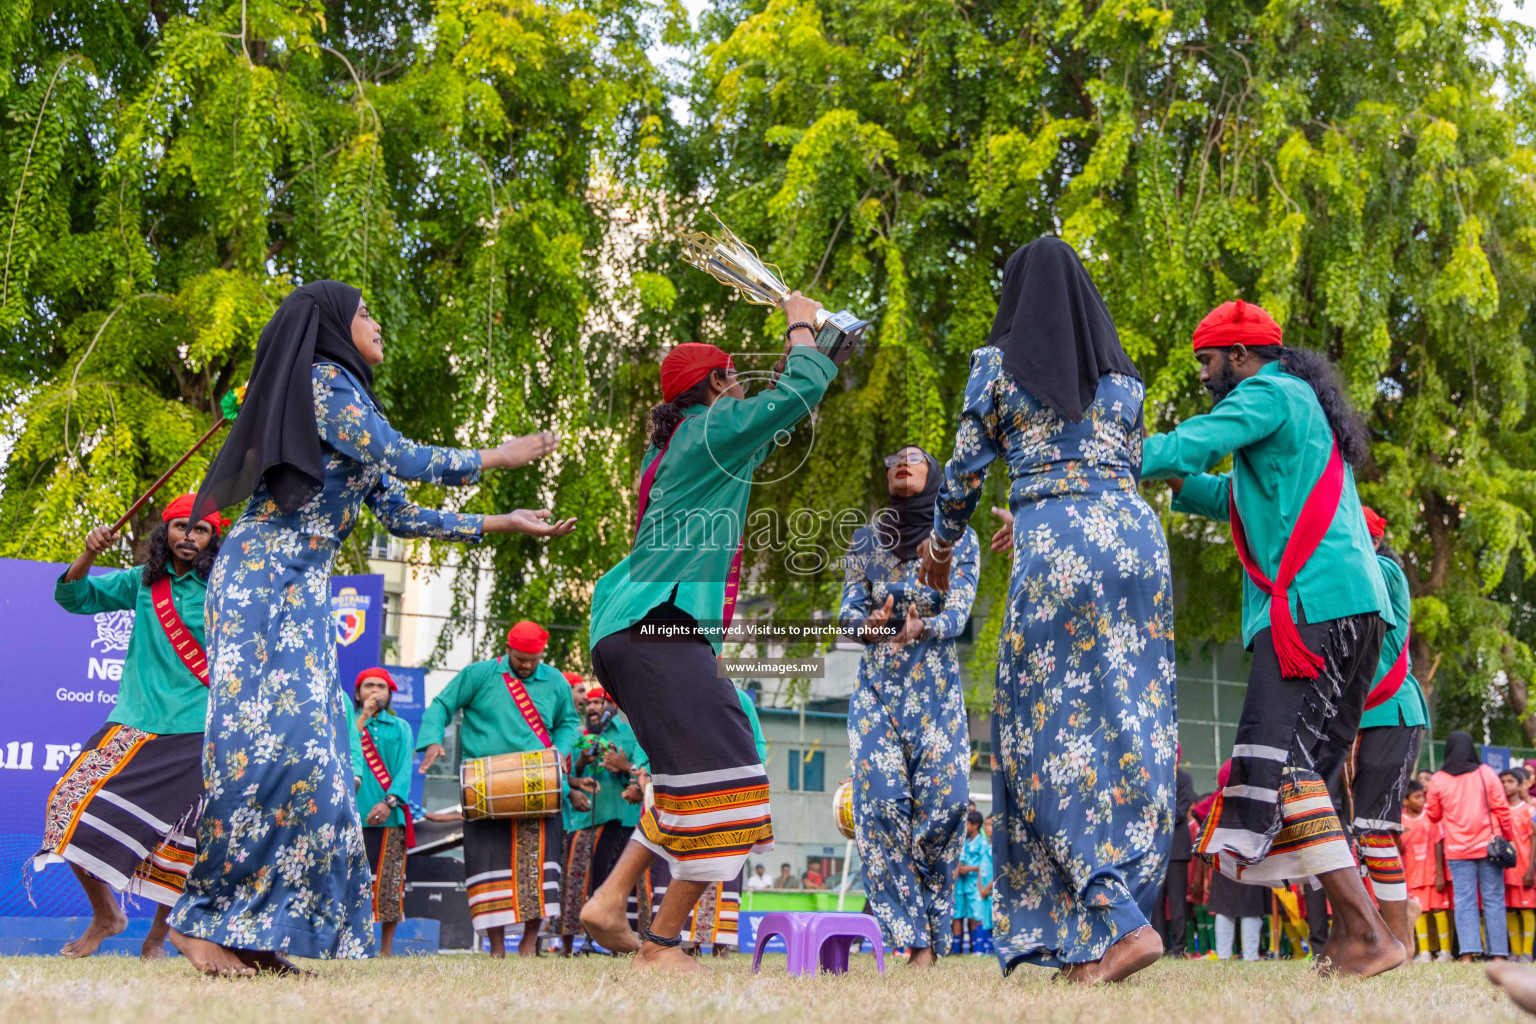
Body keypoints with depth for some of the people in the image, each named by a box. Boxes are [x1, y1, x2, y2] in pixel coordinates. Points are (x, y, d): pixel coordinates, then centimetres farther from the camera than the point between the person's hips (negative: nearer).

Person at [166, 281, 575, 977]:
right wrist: (496, 459, 4)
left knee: (310, 754, 2)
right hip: (263, 584, -9)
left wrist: (502, 525, 23)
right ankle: (203, 918, -13)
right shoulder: (323, 380, -3)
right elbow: (402, 460, -9)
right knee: (274, 743, -17)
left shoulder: (344, 396, 24)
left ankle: (251, 930, 2)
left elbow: (400, 515, 23)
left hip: (301, 598, 9)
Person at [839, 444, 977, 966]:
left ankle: (931, 938, -2)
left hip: (936, 687, -1)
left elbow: (958, 613, -4)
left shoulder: (960, 539, 7)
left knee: (941, 801, -15)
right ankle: (915, 937, -10)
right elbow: (848, 609, 6)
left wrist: (921, 627, -25)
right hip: (877, 684, 2)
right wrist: (868, 624, -18)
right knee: (883, 801, -14)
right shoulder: (865, 539, 13)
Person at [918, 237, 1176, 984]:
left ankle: (1119, 922, -13)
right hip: (1136, 536, 5)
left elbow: (965, 470, 7)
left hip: (1058, 551, -5)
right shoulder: (1123, 374, 19)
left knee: (1051, 729, 0)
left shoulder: (997, 363, 7)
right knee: (1131, 726, 4)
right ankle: (1096, 939, 5)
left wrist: (941, 544, 26)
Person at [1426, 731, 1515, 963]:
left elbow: (1433, 815, 10)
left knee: (1464, 901, 0)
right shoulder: (1486, 773, -2)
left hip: (1457, 851, 0)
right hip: (1488, 846, 0)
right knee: (1493, 900, 4)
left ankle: (1468, 953, -9)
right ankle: (1498, 953, 3)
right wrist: (1509, 837, 9)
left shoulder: (1438, 780, 0)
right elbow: (1501, 809, -1)